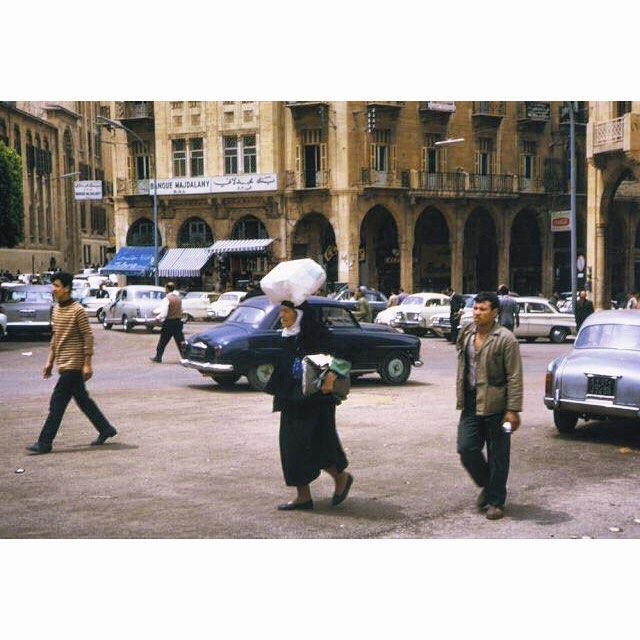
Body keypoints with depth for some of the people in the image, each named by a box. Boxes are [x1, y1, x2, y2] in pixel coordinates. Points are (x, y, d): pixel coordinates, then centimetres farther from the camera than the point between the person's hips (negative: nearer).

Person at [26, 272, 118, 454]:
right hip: (64, 364, 9)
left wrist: (87, 364, -17)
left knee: (57, 403, -8)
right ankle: (105, 429, 26)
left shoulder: (77, 310, -14)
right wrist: (50, 361, 16)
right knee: (82, 400, 15)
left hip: (73, 365, -9)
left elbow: (88, 337, -15)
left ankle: (44, 443, -4)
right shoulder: (56, 309, 11)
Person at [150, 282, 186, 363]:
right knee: (180, 341, 5)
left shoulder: (167, 299, -14)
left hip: (169, 323, -5)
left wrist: (158, 318, -3)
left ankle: (158, 357, 19)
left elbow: (163, 314, -19)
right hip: (178, 321, 5)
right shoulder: (179, 298, 6)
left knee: (163, 341, 8)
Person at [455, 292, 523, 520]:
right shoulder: (467, 335, 9)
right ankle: (487, 485, 27)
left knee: (497, 456, 4)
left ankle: (496, 501, 16)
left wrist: (513, 410, -16)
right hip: (471, 405, 6)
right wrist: (461, 399, 17)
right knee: (466, 449, 2)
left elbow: (514, 377, -12)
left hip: (495, 406, -6)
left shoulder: (505, 339, -10)